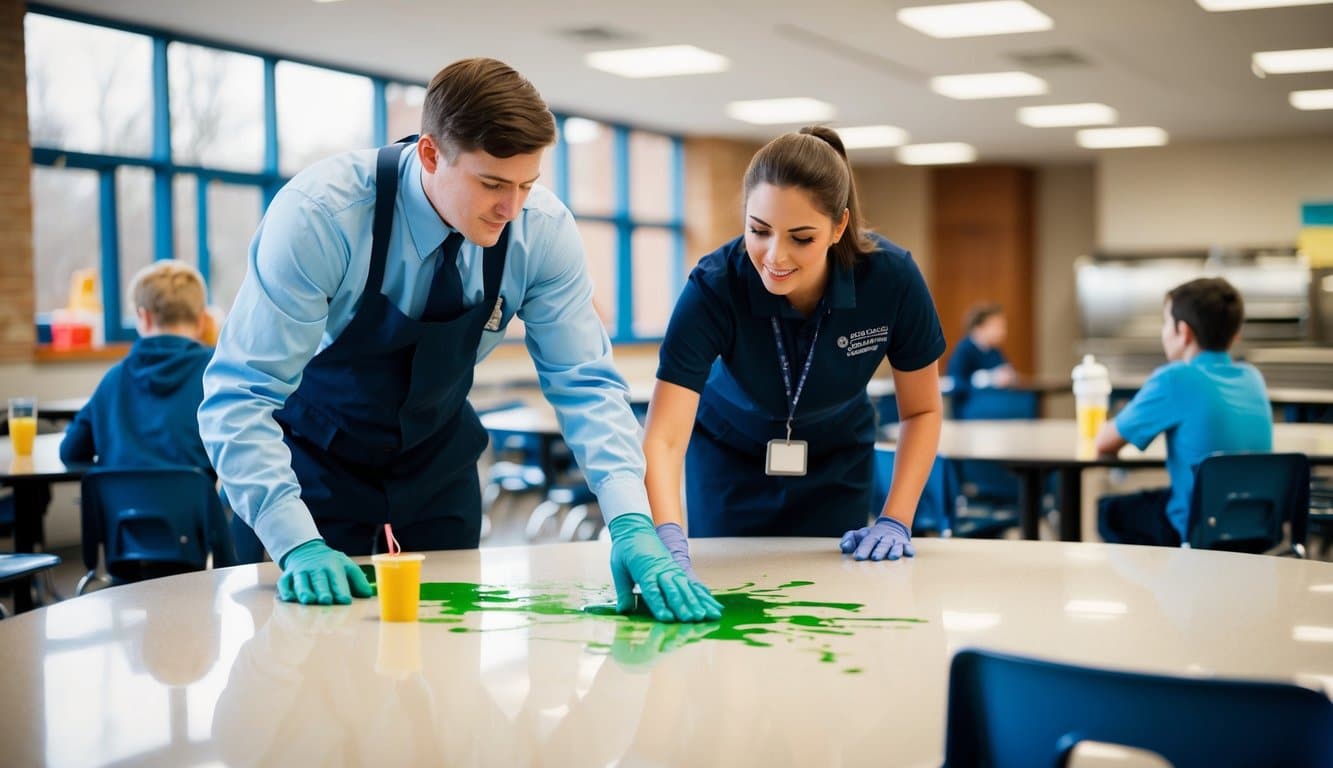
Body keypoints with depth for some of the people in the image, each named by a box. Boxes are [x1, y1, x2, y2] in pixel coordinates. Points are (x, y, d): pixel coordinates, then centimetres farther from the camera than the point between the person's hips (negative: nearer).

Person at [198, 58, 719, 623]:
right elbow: (238, 397, -31)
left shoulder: (542, 230, -21)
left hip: (437, 458, 3)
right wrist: (298, 544, -41)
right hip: (316, 453, -3)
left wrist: (631, 522, -34)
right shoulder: (319, 216, -32)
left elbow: (584, 383, -18)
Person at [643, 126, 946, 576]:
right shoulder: (713, 287, -34)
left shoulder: (892, 278, -29)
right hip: (729, 460, -1)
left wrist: (895, 520, -22)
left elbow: (922, 411, -12)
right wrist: (669, 540, -58)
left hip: (837, 466, 1)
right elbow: (663, 437, -41)